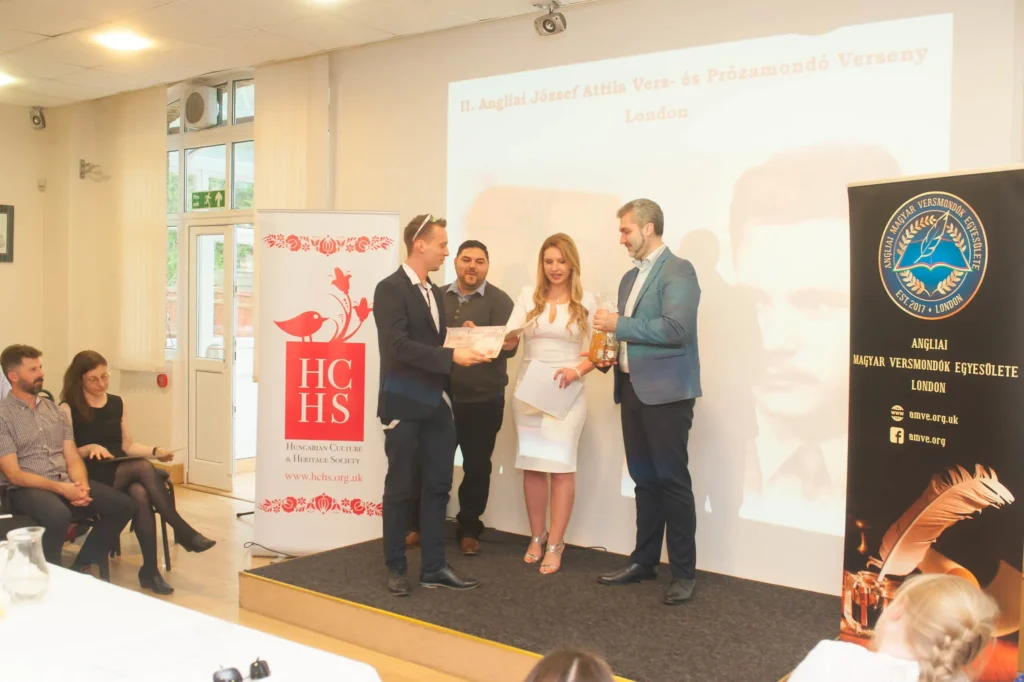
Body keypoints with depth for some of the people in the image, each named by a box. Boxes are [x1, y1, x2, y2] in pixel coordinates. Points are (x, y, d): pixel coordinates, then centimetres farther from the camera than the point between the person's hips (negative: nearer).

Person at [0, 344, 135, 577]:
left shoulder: (53, 409, 15)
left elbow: (73, 458, 10)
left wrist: (81, 486, -11)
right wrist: (59, 488, -21)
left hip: (67, 483, 6)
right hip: (27, 489, -6)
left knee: (123, 505, -14)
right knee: (59, 515, -39)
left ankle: (82, 566, 1)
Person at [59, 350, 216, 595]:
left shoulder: (116, 403, 15)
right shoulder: (68, 409, -1)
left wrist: (155, 450, 1)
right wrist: (89, 448, -20)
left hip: (123, 472, 4)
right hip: (92, 477, -4)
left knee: (141, 495, -33)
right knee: (144, 467, -33)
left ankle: (150, 569, -32)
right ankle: (184, 532, -30)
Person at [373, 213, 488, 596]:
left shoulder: (434, 292, 15)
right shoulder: (390, 289, -11)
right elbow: (398, 345, -22)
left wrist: (460, 340, 2)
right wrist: (451, 356, -24)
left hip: (436, 403, 8)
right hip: (404, 403, -8)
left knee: (438, 486, 9)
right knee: (400, 488, 4)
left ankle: (433, 567, 17)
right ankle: (396, 568, 17)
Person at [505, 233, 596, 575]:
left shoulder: (586, 301, 0)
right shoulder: (528, 295, 4)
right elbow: (509, 339, -5)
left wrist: (577, 370, -17)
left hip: (566, 391, -2)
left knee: (561, 466, -1)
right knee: (531, 464, 8)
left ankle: (555, 544, 8)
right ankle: (536, 537, 22)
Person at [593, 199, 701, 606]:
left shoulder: (678, 271, -9)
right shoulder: (630, 278, 18)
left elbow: (676, 327, -21)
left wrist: (619, 325, -17)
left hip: (665, 391, -8)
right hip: (632, 389, 8)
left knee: (672, 481, -3)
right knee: (644, 480, 13)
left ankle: (683, 573, 6)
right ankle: (644, 561, 23)